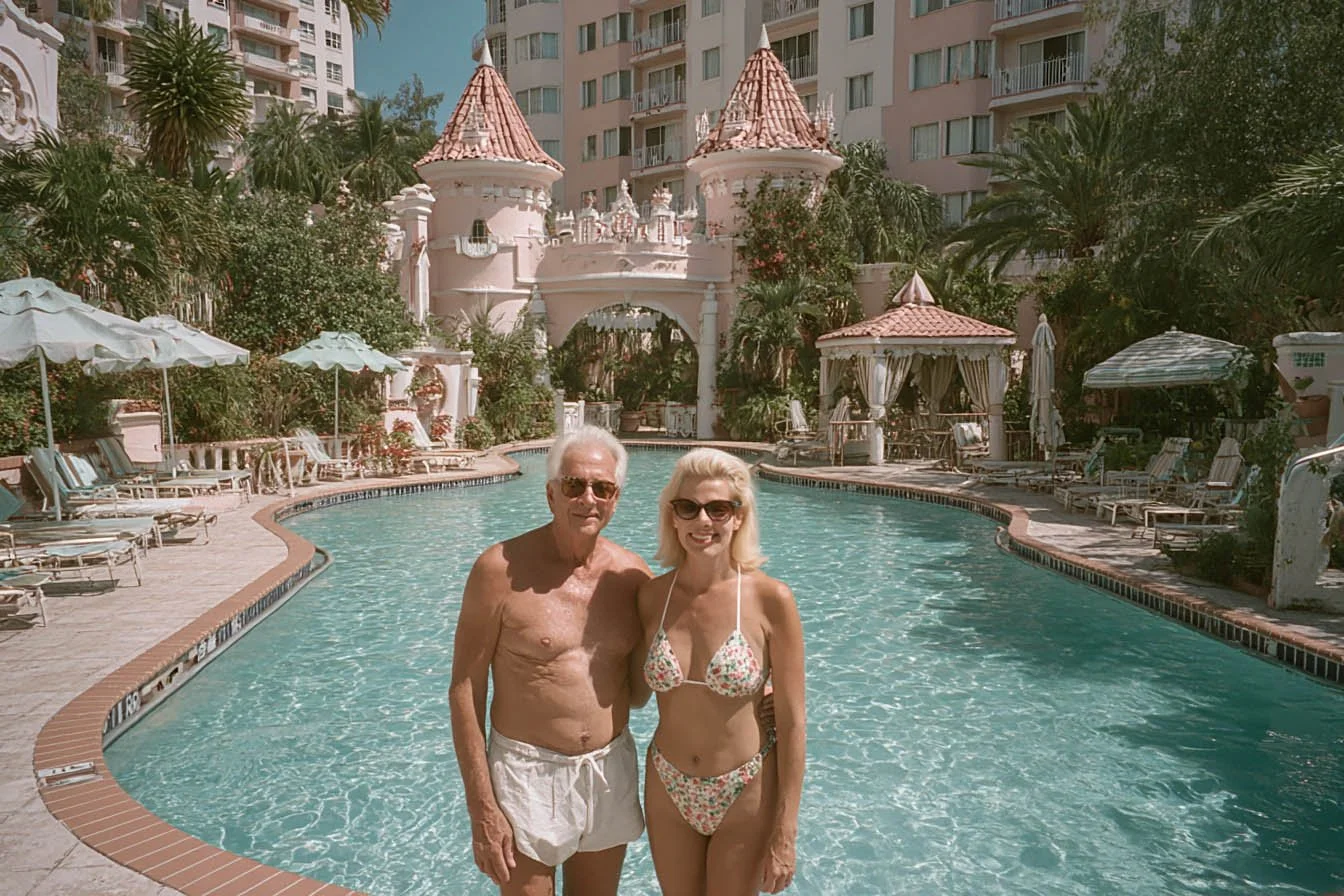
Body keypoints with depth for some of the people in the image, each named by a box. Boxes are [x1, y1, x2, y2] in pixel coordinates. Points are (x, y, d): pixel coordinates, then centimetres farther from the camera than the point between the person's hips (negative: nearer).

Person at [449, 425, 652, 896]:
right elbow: (464, 690, -10)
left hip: (611, 772, 4)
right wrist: (482, 810, -12)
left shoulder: (633, 575, -2)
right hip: (527, 774, -4)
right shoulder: (502, 568, -14)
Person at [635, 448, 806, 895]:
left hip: (746, 795, -3)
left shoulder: (770, 600, -18)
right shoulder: (651, 595, -9)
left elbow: (792, 723, -13)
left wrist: (785, 835, -11)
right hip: (667, 790, 3)